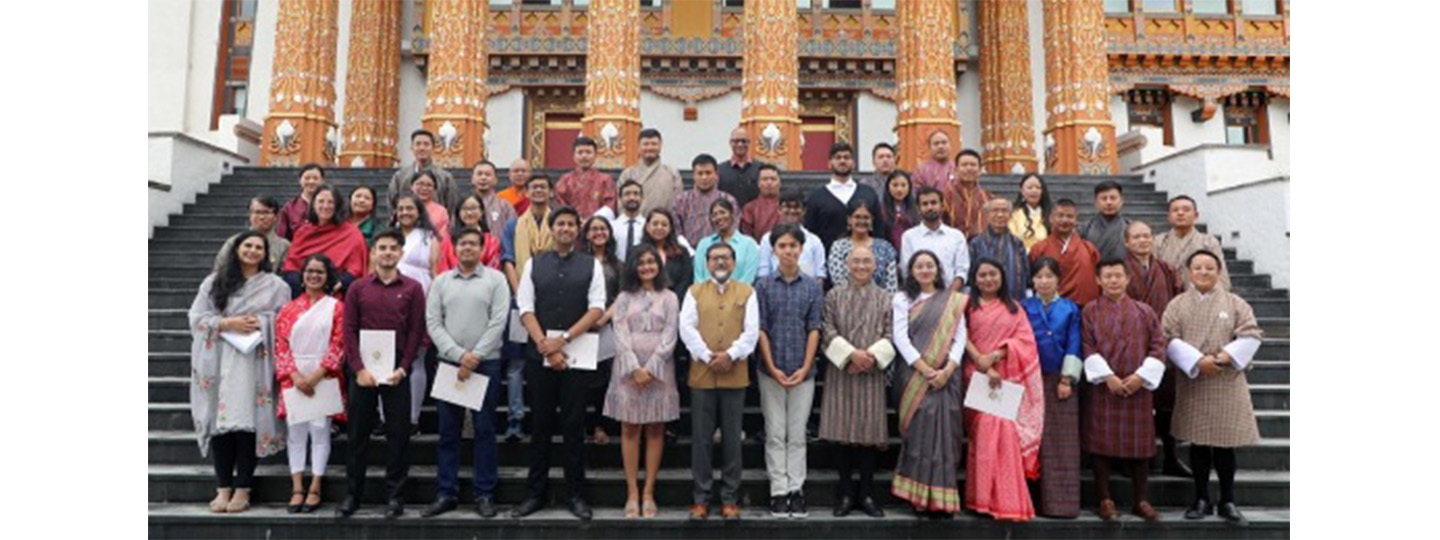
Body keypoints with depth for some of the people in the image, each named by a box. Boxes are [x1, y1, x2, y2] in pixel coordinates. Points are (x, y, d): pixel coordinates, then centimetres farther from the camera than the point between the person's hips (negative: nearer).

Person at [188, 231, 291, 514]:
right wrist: (227, 324, -8)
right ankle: (223, 488, 7)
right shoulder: (214, 281, 13)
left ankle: (242, 488, 2)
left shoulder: (275, 285, 9)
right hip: (219, 362, 2)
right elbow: (197, 317, 6)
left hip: (254, 362, -2)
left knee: (247, 422, -7)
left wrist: (261, 323, -11)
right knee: (220, 421, -2)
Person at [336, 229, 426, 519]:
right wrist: (359, 368, -8)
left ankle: (395, 495, 10)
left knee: (398, 433, 2)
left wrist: (403, 368, -9)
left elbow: (417, 331, 0)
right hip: (362, 370, 1)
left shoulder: (413, 288, 4)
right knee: (357, 432, 6)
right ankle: (353, 493, 17)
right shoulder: (358, 287, 7)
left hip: (397, 371, -1)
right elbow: (349, 329, 2)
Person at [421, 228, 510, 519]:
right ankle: (446, 493, 15)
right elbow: (433, 323, 2)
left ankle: (485, 494, 10)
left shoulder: (495, 279, 2)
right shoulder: (441, 282, 9)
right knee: (448, 431, 7)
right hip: (449, 362, 3)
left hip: (486, 364, -2)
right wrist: (459, 355, -10)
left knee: (484, 430, 2)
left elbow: (498, 322, -6)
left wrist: (474, 358, -11)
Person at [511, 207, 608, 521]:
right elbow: (525, 310, 1)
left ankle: (576, 495, 12)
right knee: (541, 425, 8)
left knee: (574, 426, 3)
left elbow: (597, 309, -3)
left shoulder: (591, 265, 6)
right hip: (538, 354, 1)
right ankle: (536, 493, 17)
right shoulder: (533, 265, 9)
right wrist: (546, 346, -10)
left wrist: (563, 339, -13)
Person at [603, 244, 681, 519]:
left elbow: (669, 336, -1)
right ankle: (632, 494, 4)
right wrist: (634, 368, -12)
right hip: (629, 368, 1)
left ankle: (649, 493, 6)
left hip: (659, 369, 0)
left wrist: (650, 368, -11)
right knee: (629, 429, 0)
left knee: (655, 430, 1)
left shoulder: (669, 298, 8)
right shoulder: (624, 298, 10)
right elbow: (620, 335, 0)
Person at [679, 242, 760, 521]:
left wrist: (731, 355, -14)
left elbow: (752, 331, -1)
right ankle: (701, 498, 13)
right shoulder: (694, 291, 10)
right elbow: (686, 328, -1)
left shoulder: (746, 292, 9)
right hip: (701, 373, 0)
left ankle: (730, 499, 14)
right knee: (701, 438, 4)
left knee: (732, 438, 5)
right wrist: (707, 356, -13)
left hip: (735, 375, 0)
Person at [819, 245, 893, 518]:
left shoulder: (885, 298, 10)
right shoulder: (834, 295, 8)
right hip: (841, 371, 0)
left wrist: (871, 356, -14)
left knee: (869, 431, 1)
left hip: (872, 372, 1)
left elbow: (890, 335, 2)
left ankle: (866, 493, 12)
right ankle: (845, 493, 11)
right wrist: (851, 353, -14)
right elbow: (827, 331, -1)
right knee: (842, 431, 0)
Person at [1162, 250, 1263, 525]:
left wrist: (1224, 357, -17)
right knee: (1198, 443, 7)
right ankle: (1202, 499, 18)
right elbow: (1170, 338, -5)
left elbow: (1251, 336, -4)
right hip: (1191, 382, 1)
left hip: (1227, 382, 0)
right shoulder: (1178, 304, 5)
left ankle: (1227, 501, 16)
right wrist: (1197, 361, -17)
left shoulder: (1235, 303, 5)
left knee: (1224, 443, 2)